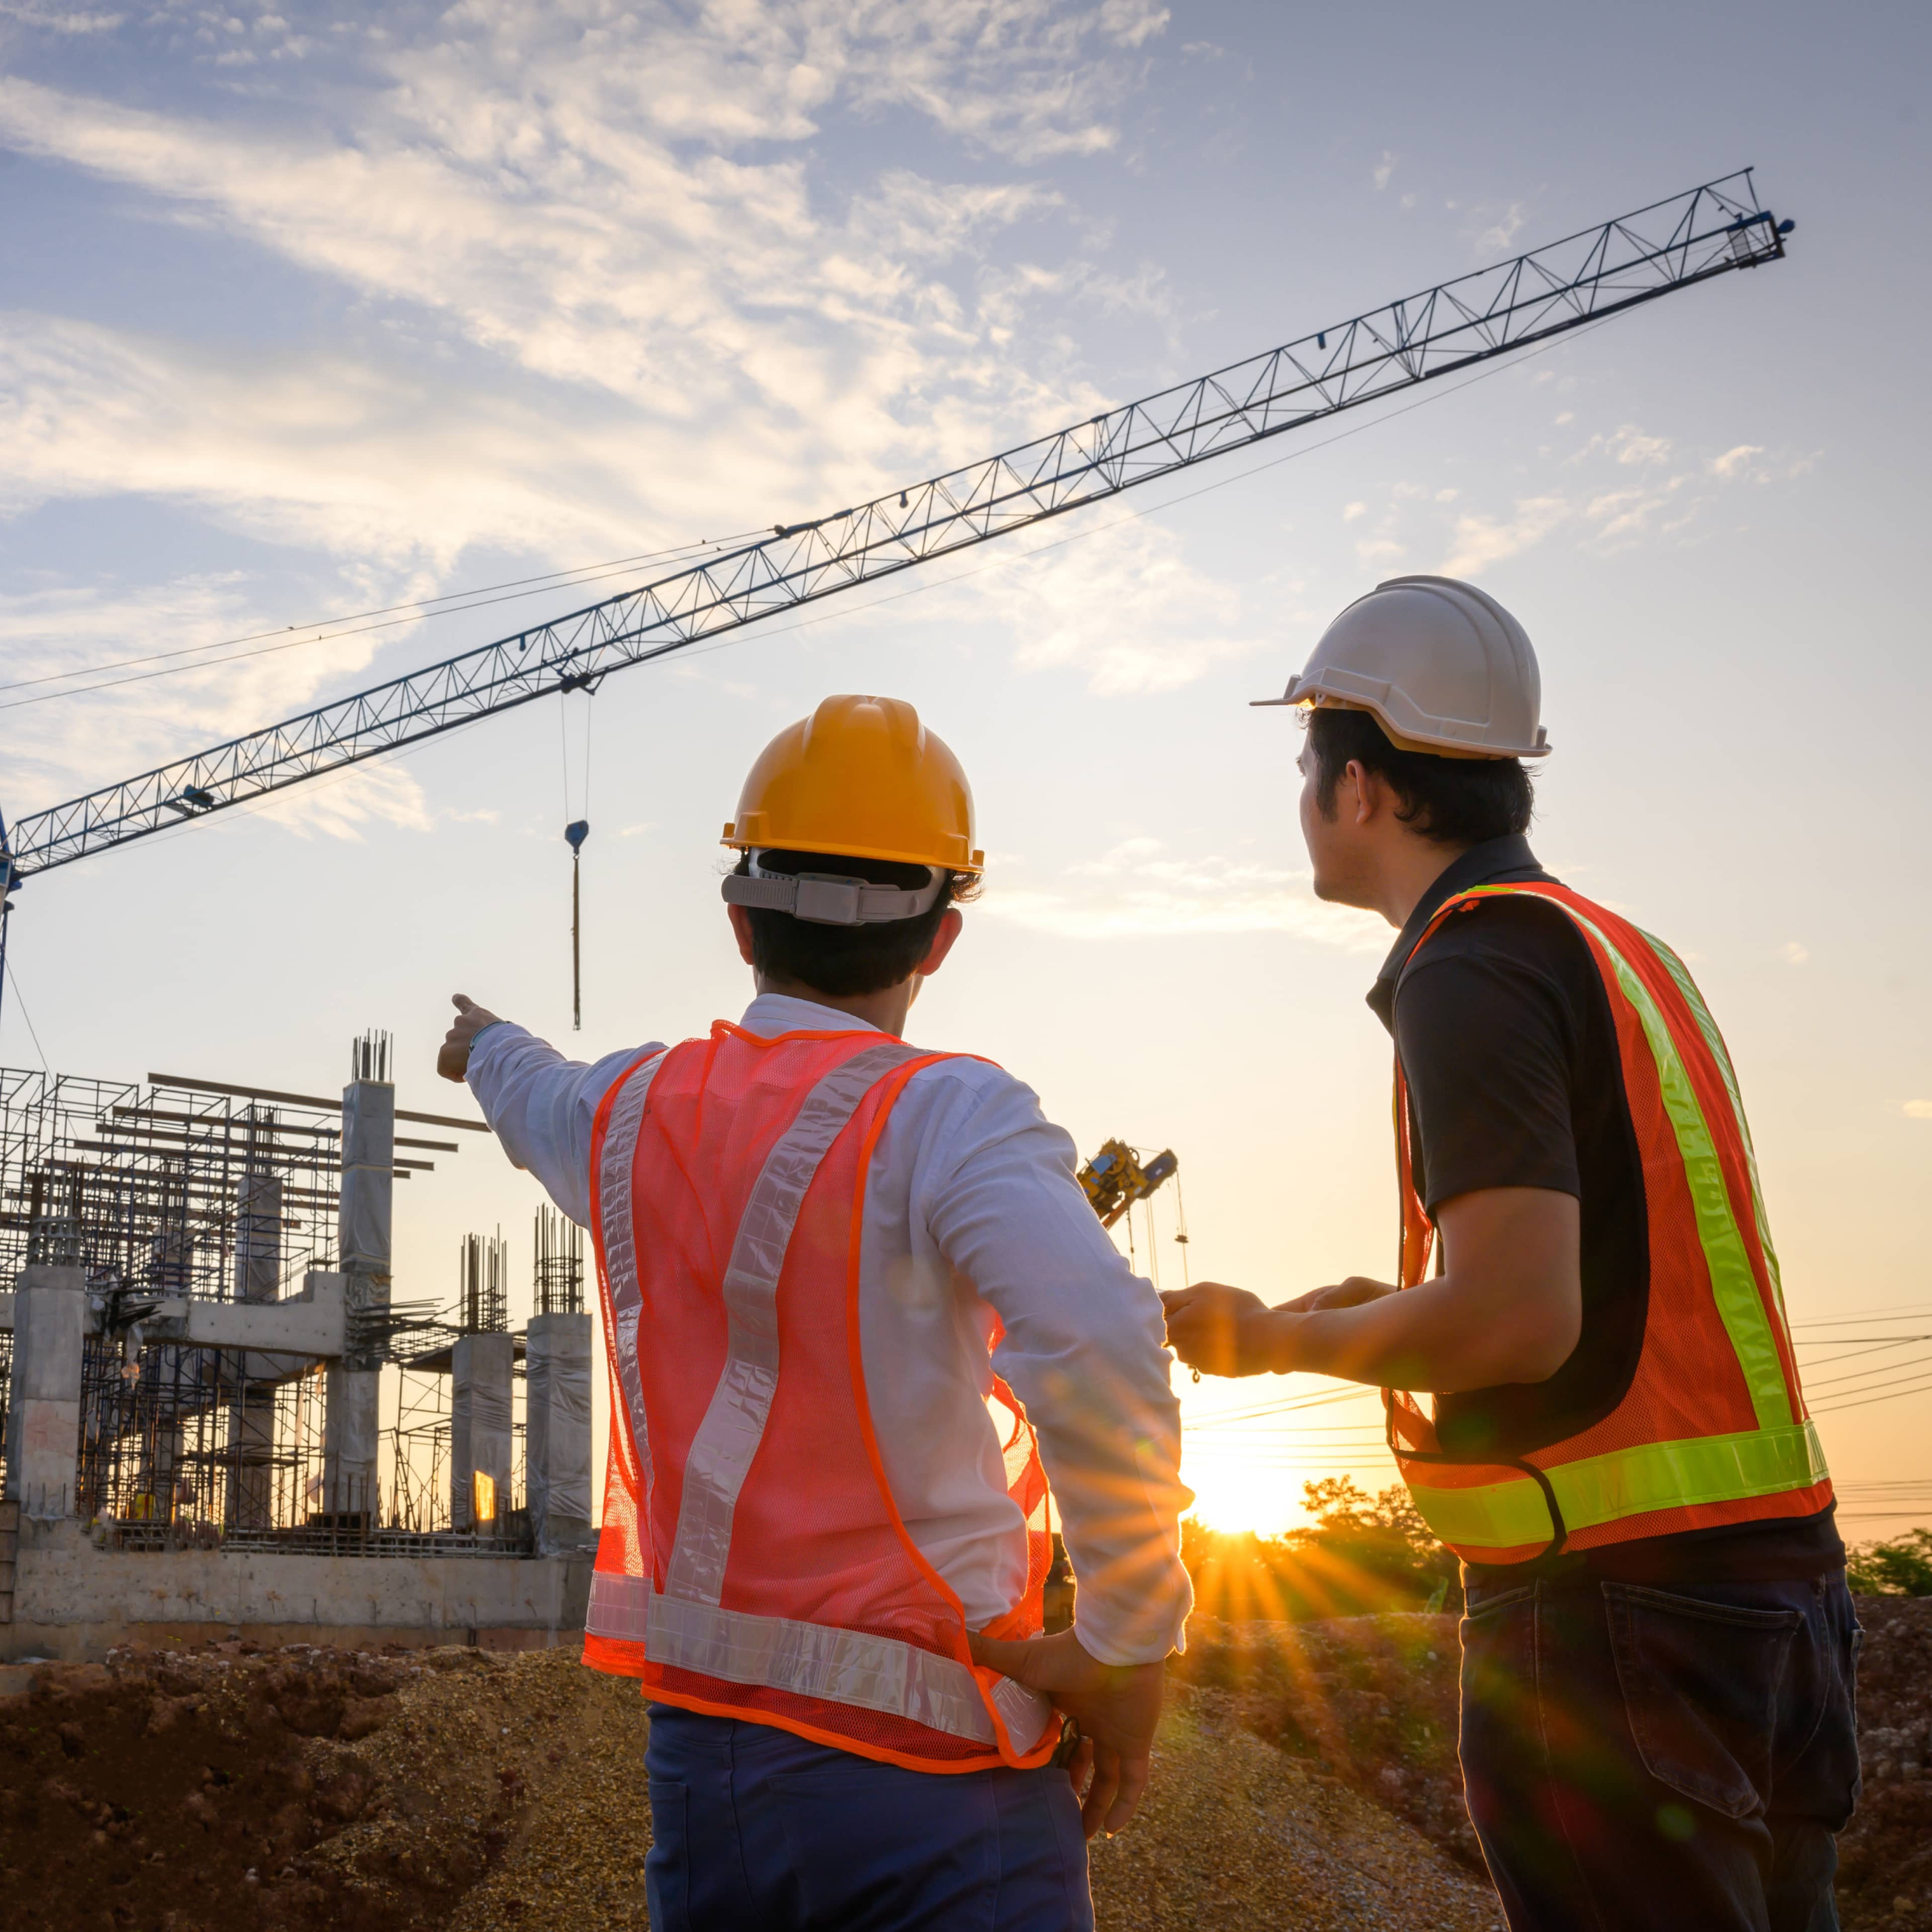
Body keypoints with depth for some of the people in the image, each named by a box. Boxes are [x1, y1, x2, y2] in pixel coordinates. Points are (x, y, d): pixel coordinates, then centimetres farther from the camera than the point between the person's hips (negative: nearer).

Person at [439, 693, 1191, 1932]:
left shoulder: (632, 1112, 6)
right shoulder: (941, 1115, -13)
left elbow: (539, 1105, 32)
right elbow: (1095, 1338, -32)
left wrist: (490, 1048, 57)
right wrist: (1127, 1642, -18)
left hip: (697, 1751, 6)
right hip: (927, 1784, -6)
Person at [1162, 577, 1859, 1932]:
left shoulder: (1472, 971, -13)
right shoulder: (1628, 953, 16)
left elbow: (1516, 1318, -22)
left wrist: (1276, 1339, -7)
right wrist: (1395, 1309, 21)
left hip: (1610, 1602, -9)